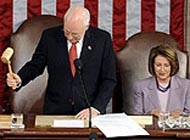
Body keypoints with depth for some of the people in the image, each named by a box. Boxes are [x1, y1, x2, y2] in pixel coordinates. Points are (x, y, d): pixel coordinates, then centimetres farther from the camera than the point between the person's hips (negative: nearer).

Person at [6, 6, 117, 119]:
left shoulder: (102, 39, -3)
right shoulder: (50, 36, 0)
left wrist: (96, 108, -12)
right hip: (55, 110, 1)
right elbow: (35, 65, 9)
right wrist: (19, 80, -11)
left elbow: (109, 79, 0)